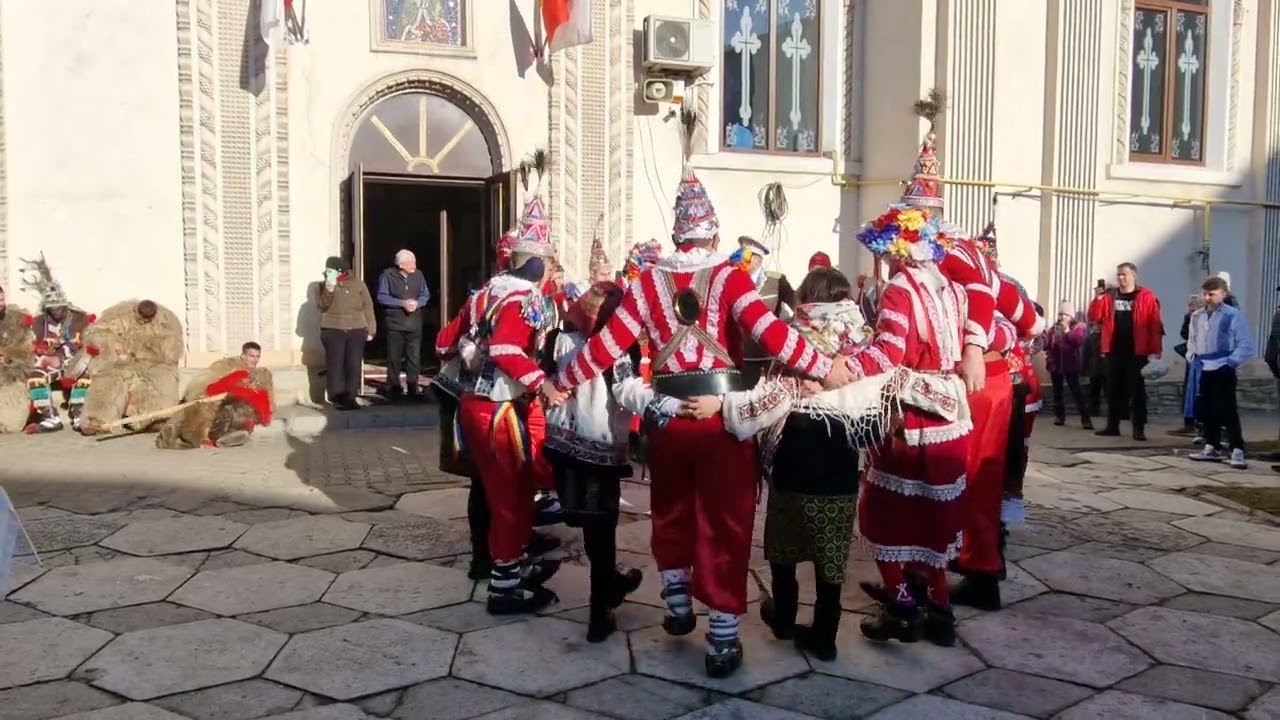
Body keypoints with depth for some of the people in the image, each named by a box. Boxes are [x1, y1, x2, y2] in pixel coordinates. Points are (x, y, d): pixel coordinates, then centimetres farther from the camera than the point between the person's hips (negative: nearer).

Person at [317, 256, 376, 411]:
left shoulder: (357, 283, 3)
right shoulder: (326, 285, 8)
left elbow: (368, 307, 4)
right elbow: (322, 305, -5)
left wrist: (370, 329, 1)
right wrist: (329, 290, -19)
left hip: (356, 331, 0)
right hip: (333, 331, 0)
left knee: (354, 365, 0)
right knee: (335, 365, -4)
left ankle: (350, 397, 9)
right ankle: (337, 397, 3)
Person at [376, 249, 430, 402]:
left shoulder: (419, 275, 4)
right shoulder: (387, 275, -6)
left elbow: (425, 295, 8)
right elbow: (382, 297, -10)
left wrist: (417, 303, -13)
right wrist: (402, 303, -18)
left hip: (415, 324, 3)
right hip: (395, 324, -3)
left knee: (414, 357, 3)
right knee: (394, 358, 3)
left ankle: (412, 389, 12)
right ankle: (393, 389, 13)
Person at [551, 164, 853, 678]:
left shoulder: (649, 282, 3)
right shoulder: (729, 277, -4)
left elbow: (608, 344, 2)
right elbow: (768, 331, -18)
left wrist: (560, 382, 12)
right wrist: (825, 368, -15)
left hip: (667, 413, 3)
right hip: (723, 415, -2)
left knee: (671, 510, 24)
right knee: (724, 523, 7)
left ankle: (677, 606, 37)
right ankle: (722, 639, 11)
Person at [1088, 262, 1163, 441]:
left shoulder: (1146, 297, -2)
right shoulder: (1109, 296, 10)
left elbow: (1155, 325, -6)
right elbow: (1094, 317, 3)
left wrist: (1155, 350, -12)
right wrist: (1098, 297, -11)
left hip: (1137, 352, -4)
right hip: (1114, 351, 4)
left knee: (1137, 390, 1)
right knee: (1114, 390, 8)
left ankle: (1139, 429, 4)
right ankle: (1112, 426, 15)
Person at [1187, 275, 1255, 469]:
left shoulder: (1233, 315, -10)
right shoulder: (1197, 316, 7)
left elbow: (1246, 345, -10)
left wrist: (1230, 361, -15)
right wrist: (1192, 356, 9)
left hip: (1223, 371, -6)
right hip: (1204, 370, 6)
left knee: (1227, 412, -8)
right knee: (1207, 411, 12)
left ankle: (1237, 452, -4)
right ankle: (1211, 448, 22)